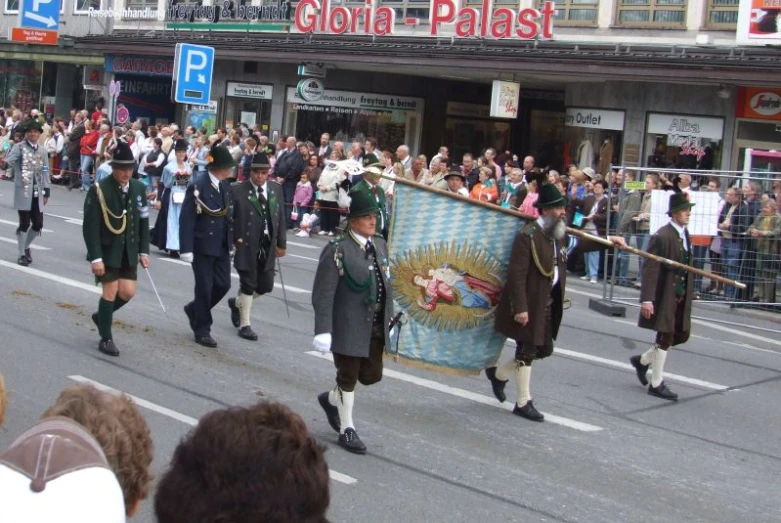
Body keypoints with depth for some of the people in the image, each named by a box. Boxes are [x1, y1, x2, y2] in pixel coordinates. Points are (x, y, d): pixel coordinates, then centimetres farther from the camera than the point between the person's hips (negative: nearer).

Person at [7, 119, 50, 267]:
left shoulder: (42, 150, 12)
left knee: (38, 224, 4)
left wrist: (46, 191, 14)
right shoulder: (19, 147, -3)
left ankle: (26, 247, 29)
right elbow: (9, 161, -20)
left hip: (37, 192, 5)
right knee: (24, 223, -4)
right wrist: (5, 165, -41)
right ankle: (22, 254, 9)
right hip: (23, 191, -5)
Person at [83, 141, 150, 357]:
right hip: (107, 250, -5)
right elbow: (90, 227, -15)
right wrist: (95, 258, -19)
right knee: (111, 291, -3)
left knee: (128, 292, 4)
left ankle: (101, 315, 32)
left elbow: (143, 222, 8)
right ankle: (106, 339, 10)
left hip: (129, 251, 5)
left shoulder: (139, 188, 1)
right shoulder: (99, 190, -14)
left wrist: (144, 251, 5)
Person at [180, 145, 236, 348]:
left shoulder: (226, 187, 8)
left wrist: (232, 239, 5)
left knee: (223, 284, 7)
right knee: (205, 287, 0)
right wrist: (186, 249, -19)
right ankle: (202, 330, 13)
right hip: (203, 246, -7)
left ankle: (194, 309, 32)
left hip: (222, 246, 7)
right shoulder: (198, 187, -14)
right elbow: (186, 219, -16)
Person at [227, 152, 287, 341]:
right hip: (246, 246, -5)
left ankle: (237, 303, 36)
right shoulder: (238, 190, -9)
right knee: (248, 284, 1)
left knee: (266, 285, 9)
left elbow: (281, 217, 9)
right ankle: (244, 325, 14)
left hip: (268, 246, 5)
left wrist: (281, 243, 7)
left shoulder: (276, 189, 6)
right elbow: (230, 217, -6)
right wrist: (235, 239, -14)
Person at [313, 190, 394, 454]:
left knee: (372, 375, 14)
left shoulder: (379, 244, 6)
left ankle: (331, 399, 39)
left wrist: (390, 317, 13)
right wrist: (323, 331, -22)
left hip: (376, 327, 7)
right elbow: (323, 295, -18)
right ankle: (346, 429, 24)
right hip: (349, 327, -7)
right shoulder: (337, 250, -16)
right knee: (348, 377, 6)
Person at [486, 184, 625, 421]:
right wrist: (520, 308, -25)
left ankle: (499, 374, 33)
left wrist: (608, 240, 28)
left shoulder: (557, 234, 7)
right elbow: (517, 274, -22)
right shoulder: (528, 235, -20)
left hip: (549, 302, 9)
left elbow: (576, 243, 29)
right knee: (527, 351, 2)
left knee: (544, 349, 16)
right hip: (530, 304, -9)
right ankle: (524, 403, 15)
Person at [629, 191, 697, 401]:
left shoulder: (685, 234, 9)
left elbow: (687, 266, 14)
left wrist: (689, 294, 11)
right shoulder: (662, 236, -16)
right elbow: (650, 269, -19)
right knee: (666, 337, 0)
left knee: (681, 335, 13)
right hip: (665, 297, -8)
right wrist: (647, 299, -23)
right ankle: (656, 384, 14)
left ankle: (643, 360, 31)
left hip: (681, 296, 8)